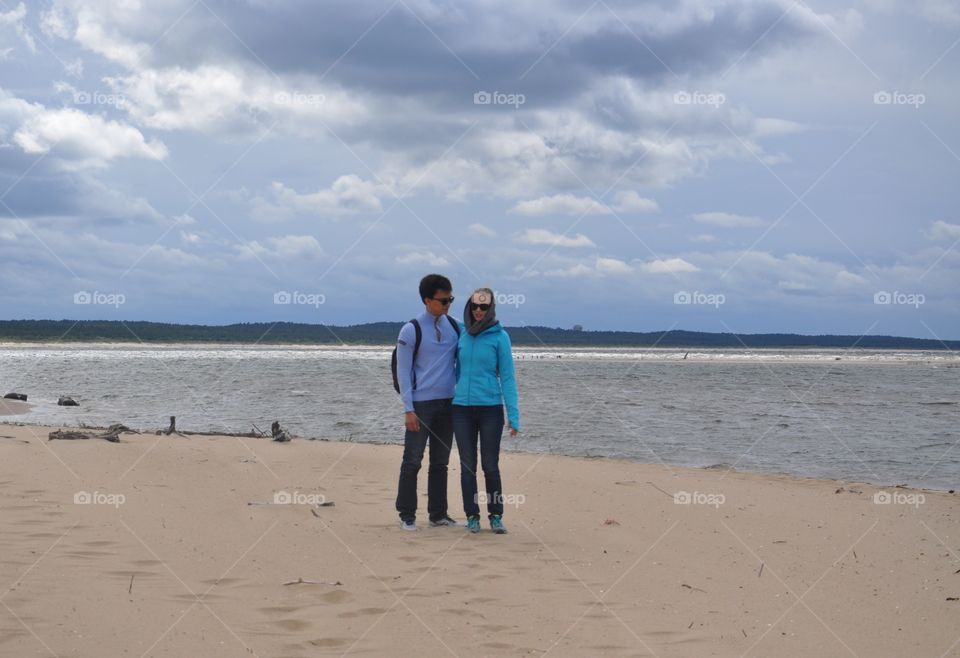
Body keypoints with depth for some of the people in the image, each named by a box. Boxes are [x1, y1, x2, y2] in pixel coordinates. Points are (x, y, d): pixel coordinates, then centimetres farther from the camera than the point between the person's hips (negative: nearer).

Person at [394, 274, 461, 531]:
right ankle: (407, 515, 6)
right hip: (421, 404, -5)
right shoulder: (411, 331, -7)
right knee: (412, 462, 0)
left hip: (448, 403, 5)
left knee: (440, 463, 10)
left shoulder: (454, 326, 7)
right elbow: (403, 372, -6)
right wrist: (409, 409, -11)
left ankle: (438, 514, 17)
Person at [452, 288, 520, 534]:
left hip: (490, 408, -3)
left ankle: (496, 516, 12)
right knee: (467, 466, 6)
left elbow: (507, 377, -4)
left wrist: (513, 415, -8)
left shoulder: (499, 336, -5)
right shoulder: (462, 334, 4)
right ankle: (472, 516, 14)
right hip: (462, 408, 3)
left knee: (490, 465, 2)